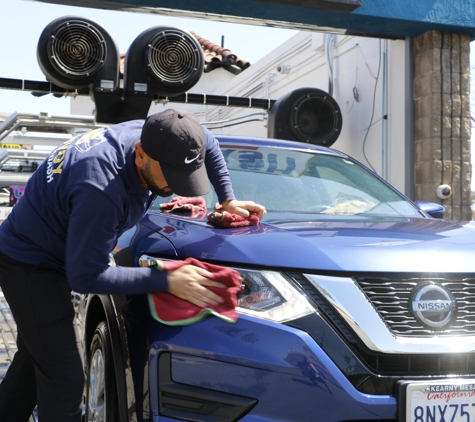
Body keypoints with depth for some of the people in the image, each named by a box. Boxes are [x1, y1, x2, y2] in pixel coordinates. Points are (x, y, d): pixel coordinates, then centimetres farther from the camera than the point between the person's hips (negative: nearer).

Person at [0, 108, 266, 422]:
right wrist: (165, 282, -32)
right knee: (65, 380, -10)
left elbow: (207, 141, 7)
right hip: (27, 263, -9)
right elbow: (85, 276, -31)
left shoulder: (153, 136, -15)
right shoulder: (101, 190, -39)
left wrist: (228, 200, 3)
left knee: (36, 356, 23)